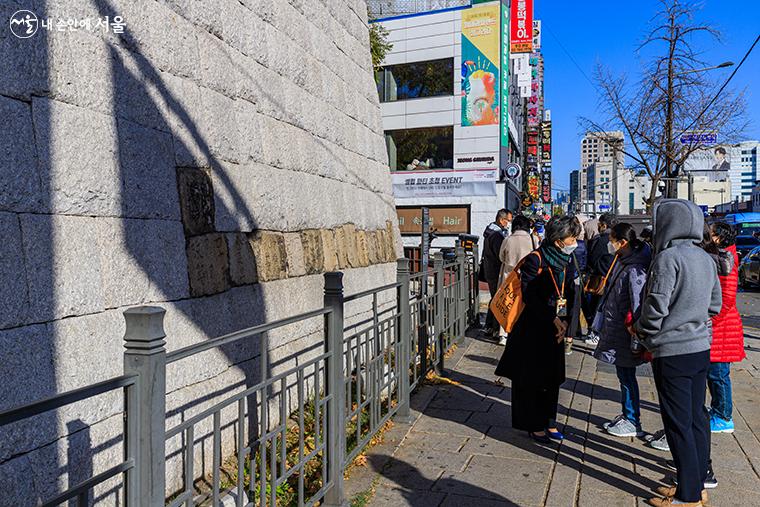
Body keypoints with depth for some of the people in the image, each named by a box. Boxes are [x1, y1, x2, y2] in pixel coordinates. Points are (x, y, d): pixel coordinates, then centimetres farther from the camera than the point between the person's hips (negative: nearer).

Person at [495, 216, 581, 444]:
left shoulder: (567, 261, 7)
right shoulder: (536, 259, -15)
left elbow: (569, 294, 10)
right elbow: (529, 295, -19)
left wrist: (565, 322, -4)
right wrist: (553, 319, -19)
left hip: (556, 328, 7)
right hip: (532, 328, -7)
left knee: (553, 376, 14)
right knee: (531, 378, 3)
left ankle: (548, 422, 28)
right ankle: (534, 425, 16)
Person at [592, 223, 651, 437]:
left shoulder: (635, 269, -21)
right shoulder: (622, 262, 8)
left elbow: (639, 306, -22)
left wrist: (636, 340, -21)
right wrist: (603, 317, 21)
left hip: (624, 332, -9)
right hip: (615, 329, 9)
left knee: (626, 376, 3)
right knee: (624, 375, 17)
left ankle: (633, 422, 16)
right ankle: (627, 415, 30)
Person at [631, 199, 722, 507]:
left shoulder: (668, 257, -17)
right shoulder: (705, 258, 8)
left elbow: (656, 307, -21)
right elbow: (715, 304, 15)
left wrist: (640, 329, -4)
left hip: (672, 352, -8)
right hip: (701, 347, 8)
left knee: (678, 423, 1)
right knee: (697, 418, 16)